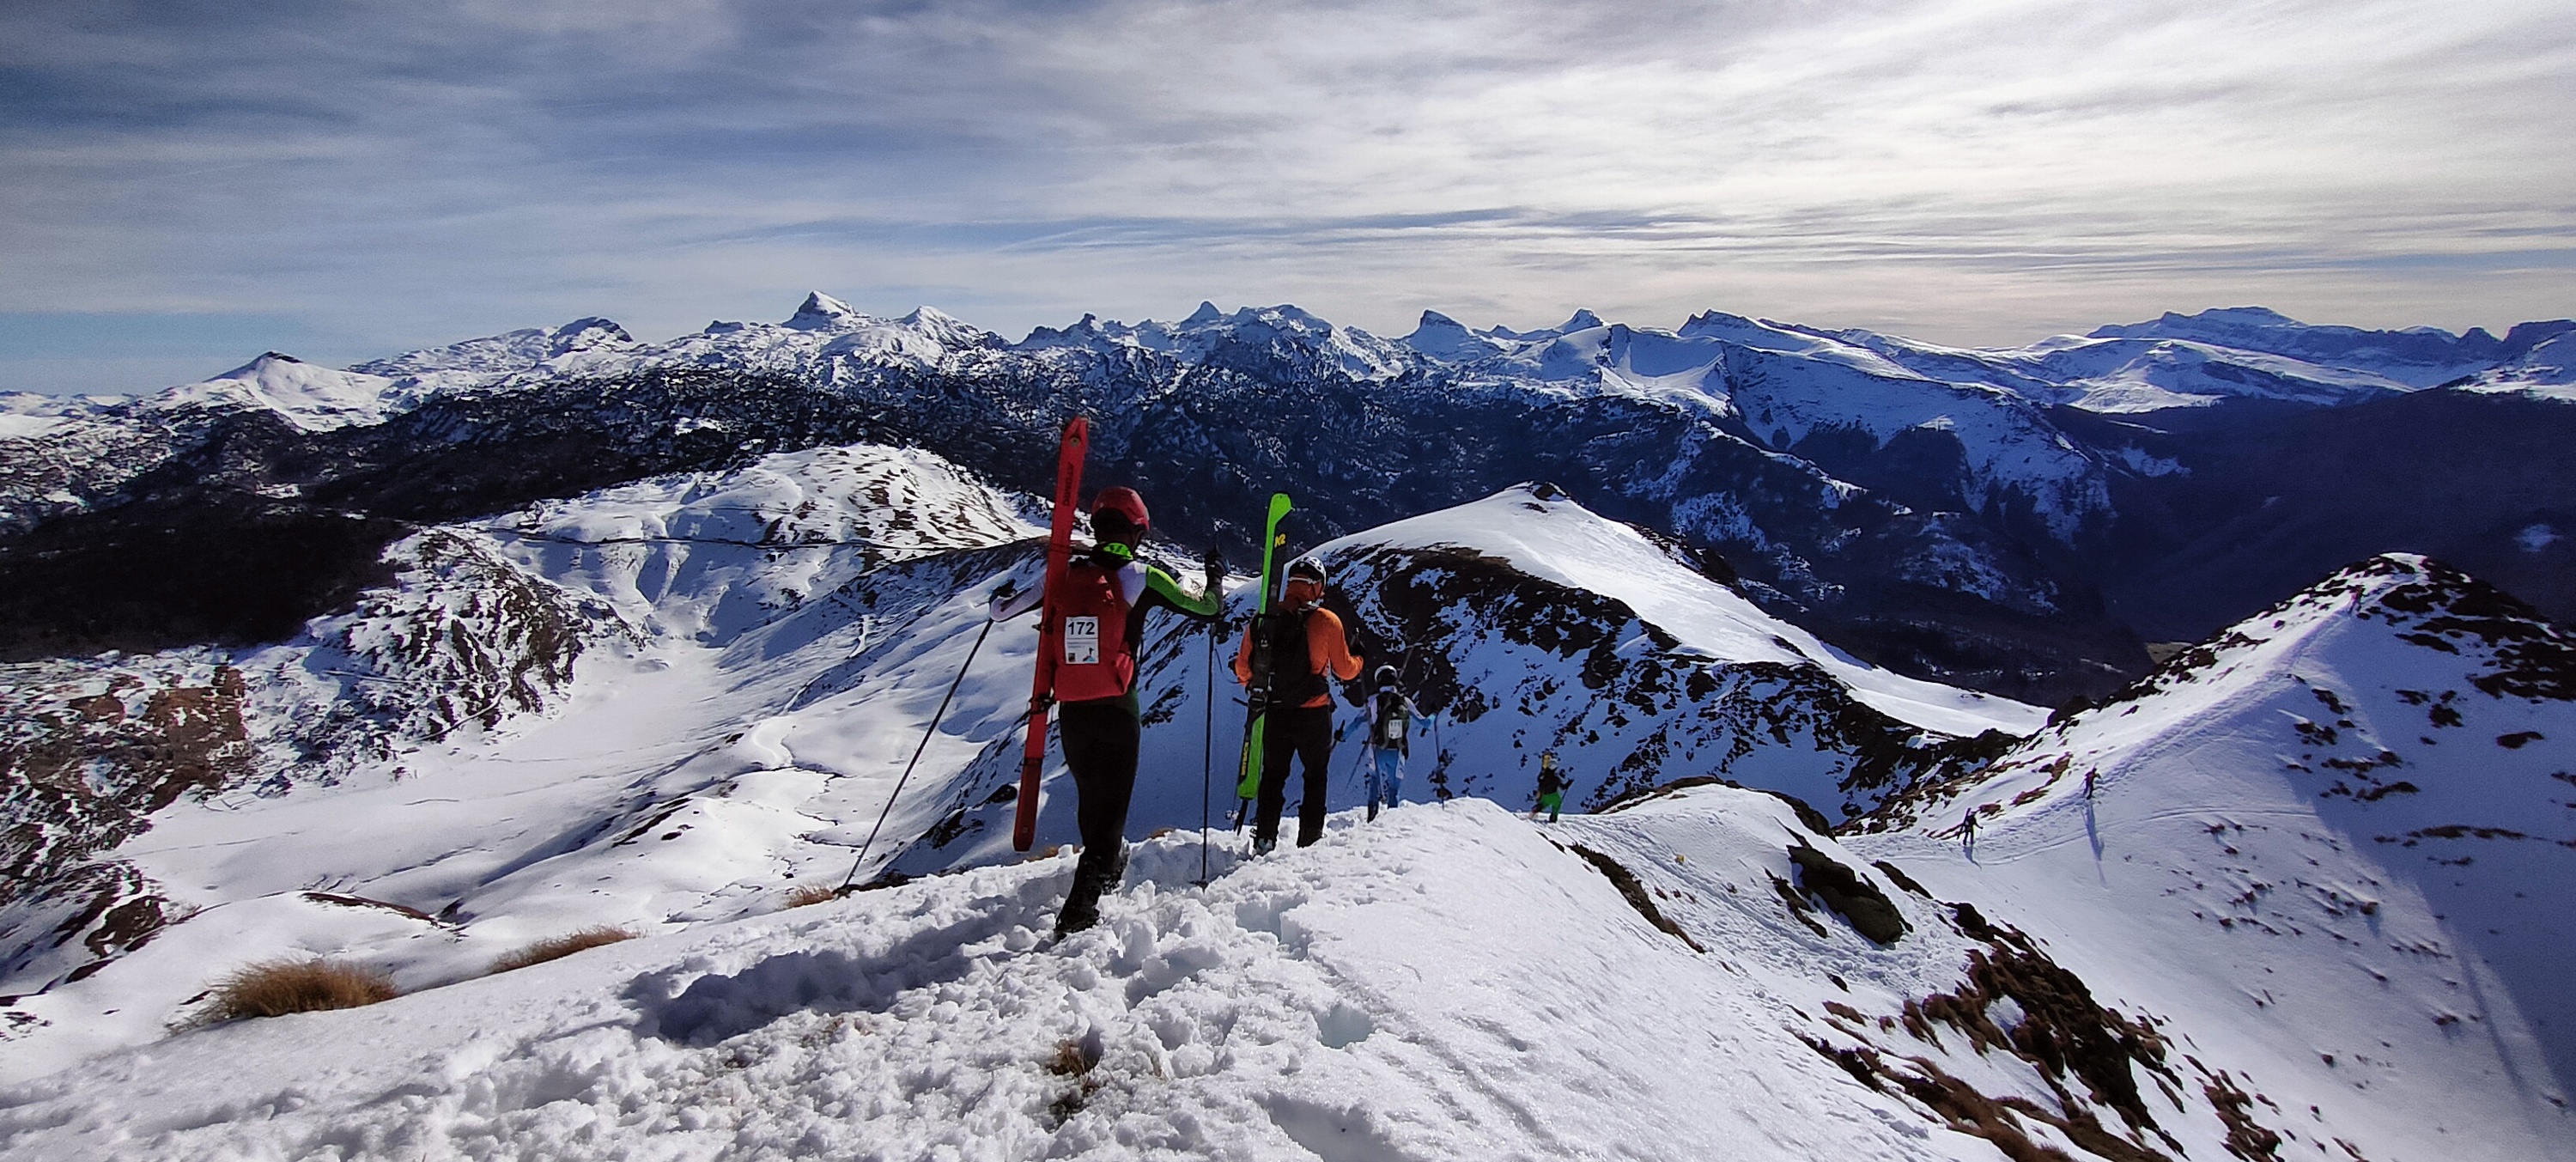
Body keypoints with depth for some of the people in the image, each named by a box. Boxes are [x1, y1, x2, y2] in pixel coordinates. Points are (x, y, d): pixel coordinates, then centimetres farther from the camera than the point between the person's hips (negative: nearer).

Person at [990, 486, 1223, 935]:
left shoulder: (1065, 575, 3)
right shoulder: (1141, 577, -7)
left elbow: (1002, 611, 13)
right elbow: (1209, 608, 0)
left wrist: (1002, 598, 37)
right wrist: (1216, 577, 21)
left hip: (1070, 711, 4)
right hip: (1116, 710, -4)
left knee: (1089, 796, 23)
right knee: (1112, 802, 4)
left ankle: (1107, 867, 46)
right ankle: (1080, 906, -8)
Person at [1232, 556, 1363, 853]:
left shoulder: (1262, 620, -4)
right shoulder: (1327, 621, -11)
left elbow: (1242, 668, 3)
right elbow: (1345, 670, -2)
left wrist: (1257, 688, 24)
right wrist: (1359, 657, 19)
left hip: (1273, 714, 2)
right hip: (1313, 714, -2)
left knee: (1273, 776, 18)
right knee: (1316, 776, 15)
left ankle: (1264, 839, 16)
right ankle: (1310, 840, 14)